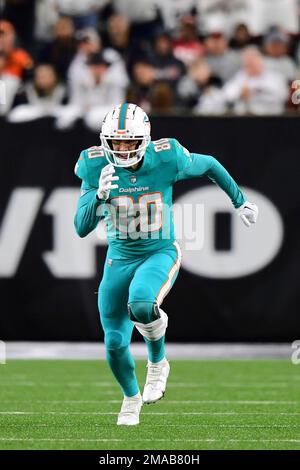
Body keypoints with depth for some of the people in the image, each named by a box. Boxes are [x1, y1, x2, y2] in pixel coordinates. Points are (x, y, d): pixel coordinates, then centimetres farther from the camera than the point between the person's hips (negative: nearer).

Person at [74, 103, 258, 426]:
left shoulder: (166, 160, -18)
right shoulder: (97, 167, -14)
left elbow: (209, 165, 3)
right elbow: (81, 228, -15)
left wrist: (240, 201, 13)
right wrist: (100, 195, -33)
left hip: (160, 254, -3)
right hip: (119, 258, 3)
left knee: (141, 304, -35)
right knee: (115, 343, 4)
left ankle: (158, 363, -3)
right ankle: (131, 397, 36)